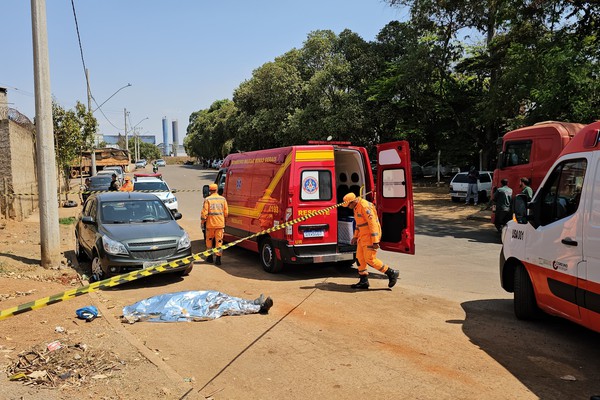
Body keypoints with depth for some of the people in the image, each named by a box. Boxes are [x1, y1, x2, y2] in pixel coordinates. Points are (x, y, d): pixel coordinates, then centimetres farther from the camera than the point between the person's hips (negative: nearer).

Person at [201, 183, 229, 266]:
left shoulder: (207, 199, -7)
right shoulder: (223, 199, 1)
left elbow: (204, 213, -8)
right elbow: (226, 213, 5)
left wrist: (203, 222, 4)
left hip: (210, 224, -1)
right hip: (220, 224, 1)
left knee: (209, 240, 17)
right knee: (219, 241, 4)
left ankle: (210, 257, 24)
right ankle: (218, 259, -1)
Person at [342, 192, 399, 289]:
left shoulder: (365, 206, -20)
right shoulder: (356, 208, 12)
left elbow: (373, 223, -24)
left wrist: (375, 241, -25)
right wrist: (355, 236, 24)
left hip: (370, 236, -10)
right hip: (363, 236, 10)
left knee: (370, 259, -8)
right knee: (360, 258, 9)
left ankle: (392, 273, 3)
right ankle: (363, 282, 16)